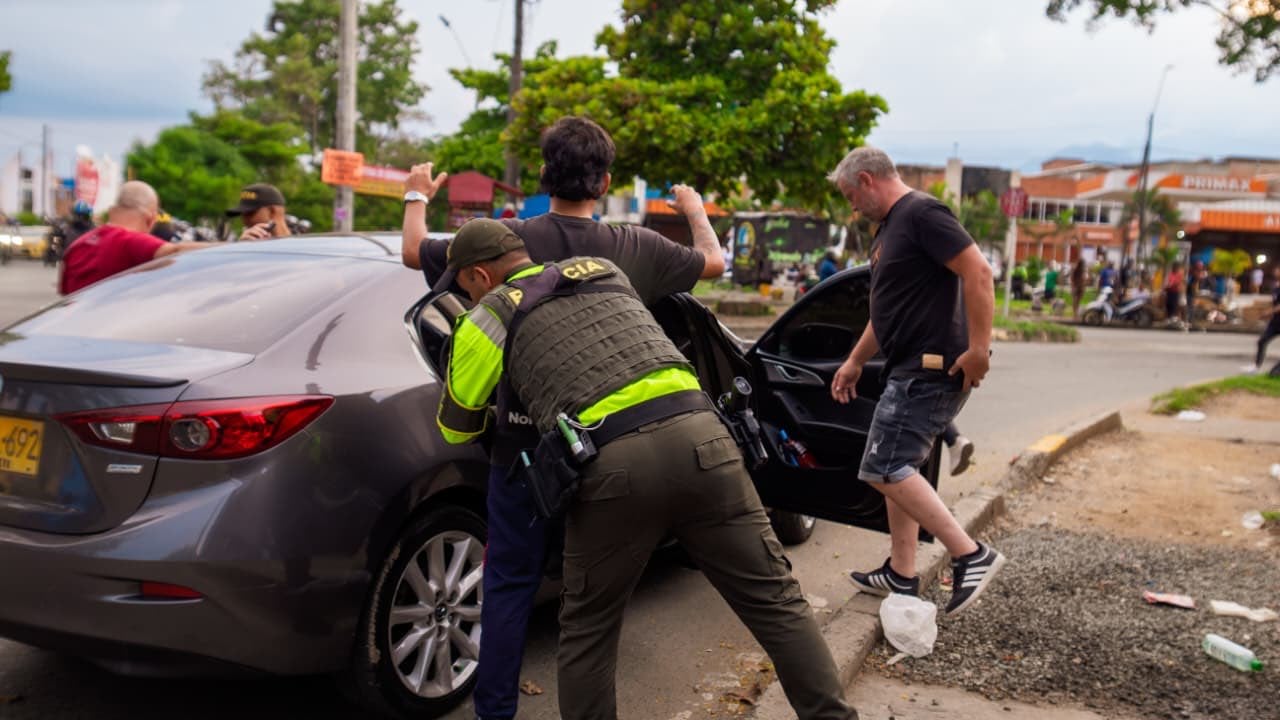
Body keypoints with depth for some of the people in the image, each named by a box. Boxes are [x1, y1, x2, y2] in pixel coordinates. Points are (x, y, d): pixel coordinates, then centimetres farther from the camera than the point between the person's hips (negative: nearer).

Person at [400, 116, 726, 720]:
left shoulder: (509, 239, -11)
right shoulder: (637, 248, -5)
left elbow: (414, 253, 1)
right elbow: (714, 261, 13)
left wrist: (417, 198, 21)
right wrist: (695, 211, 33)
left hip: (525, 442, -2)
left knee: (510, 581, 9)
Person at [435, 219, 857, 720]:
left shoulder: (489, 318, 16)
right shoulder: (603, 270, 26)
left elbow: (456, 427, 27)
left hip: (612, 464, -3)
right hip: (697, 433, 4)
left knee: (588, 632, 17)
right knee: (775, 601, 12)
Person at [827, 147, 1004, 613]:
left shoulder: (921, 213, -12)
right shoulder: (890, 228, 19)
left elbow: (978, 272, -22)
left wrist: (978, 349, -24)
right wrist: (855, 361, 29)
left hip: (934, 368, -11)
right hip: (912, 367, 11)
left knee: (885, 468, -14)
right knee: (898, 469, 13)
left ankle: (971, 556, -9)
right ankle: (901, 575, 22)